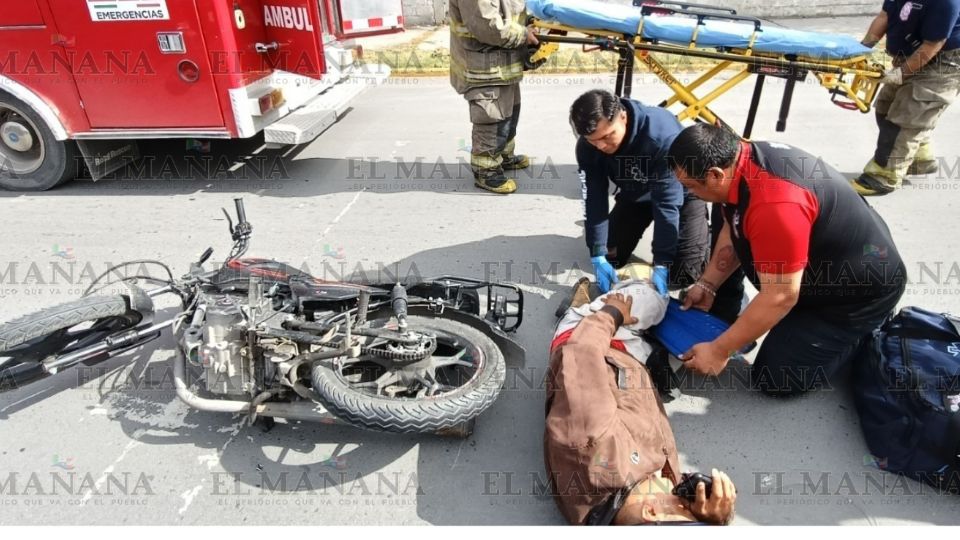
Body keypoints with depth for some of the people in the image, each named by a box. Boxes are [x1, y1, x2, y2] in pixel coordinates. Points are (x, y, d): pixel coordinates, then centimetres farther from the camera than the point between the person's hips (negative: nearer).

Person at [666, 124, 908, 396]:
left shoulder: (774, 205, -39)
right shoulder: (742, 158, -10)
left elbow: (780, 297, -32)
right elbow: (733, 230, 6)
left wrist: (718, 350, -23)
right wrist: (706, 284, 3)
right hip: (825, 265, 9)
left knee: (775, 378, -9)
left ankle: (861, 333, 9)